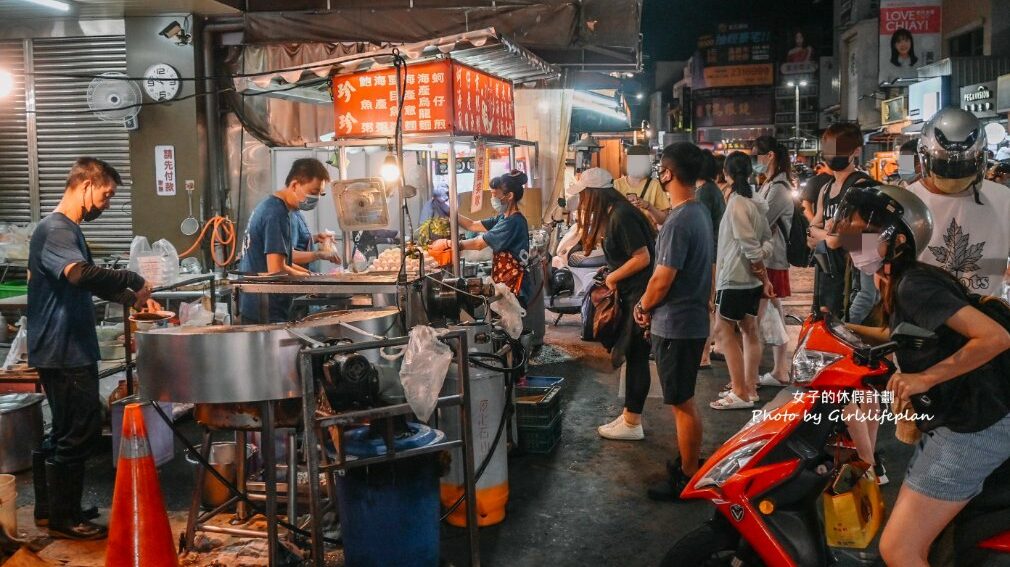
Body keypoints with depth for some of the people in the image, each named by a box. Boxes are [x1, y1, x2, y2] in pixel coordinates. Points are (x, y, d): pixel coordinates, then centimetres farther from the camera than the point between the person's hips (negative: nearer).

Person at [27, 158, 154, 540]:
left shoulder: (69, 230, 16)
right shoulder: (54, 229, -18)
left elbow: (89, 281, 26)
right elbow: (81, 274, -37)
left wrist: (134, 300, 16)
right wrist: (133, 280, -27)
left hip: (70, 349, 11)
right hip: (64, 352, -11)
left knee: (65, 432, 18)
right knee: (78, 434, -3)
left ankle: (49, 507, 30)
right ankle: (63, 519, 9)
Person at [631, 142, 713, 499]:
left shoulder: (678, 222, -23)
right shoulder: (701, 212, 8)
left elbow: (662, 280, -22)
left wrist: (643, 306, -3)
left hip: (675, 325, -10)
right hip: (694, 319, 10)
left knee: (683, 403, 1)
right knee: (683, 400, 21)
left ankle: (688, 478, 12)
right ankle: (688, 460, 34)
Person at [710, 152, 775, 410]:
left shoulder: (737, 203, -17)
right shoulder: (757, 203, 8)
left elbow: (750, 246, -19)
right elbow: (767, 240, 8)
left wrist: (763, 276, -10)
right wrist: (763, 276, -1)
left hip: (734, 277, -9)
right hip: (752, 279, 9)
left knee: (723, 330, -3)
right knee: (749, 330, 12)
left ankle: (740, 393, -5)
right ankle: (749, 387, 18)